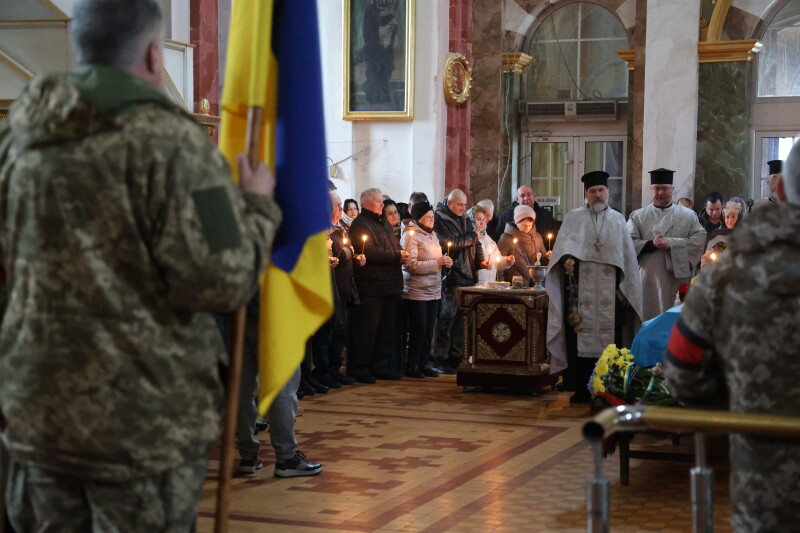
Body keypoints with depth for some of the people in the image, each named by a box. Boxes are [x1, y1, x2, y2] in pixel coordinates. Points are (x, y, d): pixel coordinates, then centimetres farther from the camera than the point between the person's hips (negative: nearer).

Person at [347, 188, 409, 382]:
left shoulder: (384, 224, 22)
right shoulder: (360, 225, -7)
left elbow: (396, 247, 26)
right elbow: (369, 252, -19)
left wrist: (401, 254, 2)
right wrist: (397, 256, -14)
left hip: (390, 286, 9)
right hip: (371, 287, -9)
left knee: (387, 328, 12)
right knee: (367, 329, -6)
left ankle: (381, 367, 20)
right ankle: (359, 369, 0)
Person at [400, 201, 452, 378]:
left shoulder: (432, 234, 16)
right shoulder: (411, 235, -10)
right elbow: (411, 265, -19)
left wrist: (445, 262, 4)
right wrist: (437, 263, -19)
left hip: (434, 291, 7)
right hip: (417, 291, -7)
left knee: (429, 329, 7)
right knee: (419, 328, -5)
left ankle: (423, 363, 14)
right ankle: (412, 365, 5)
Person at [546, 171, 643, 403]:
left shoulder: (618, 219, 15)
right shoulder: (573, 218, 10)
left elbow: (628, 256, 13)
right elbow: (564, 243, -5)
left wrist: (627, 288, 5)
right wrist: (567, 258, -27)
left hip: (609, 291, 1)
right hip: (580, 288, -1)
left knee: (609, 338, -2)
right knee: (580, 338, -4)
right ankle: (581, 389, 2)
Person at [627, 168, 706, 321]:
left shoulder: (687, 216, 11)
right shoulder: (638, 216, 11)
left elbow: (699, 240, -2)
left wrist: (671, 243, -12)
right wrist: (651, 244, -15)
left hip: (677, 277, 0)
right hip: (648, 279, 0)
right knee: (648, 319, -3)